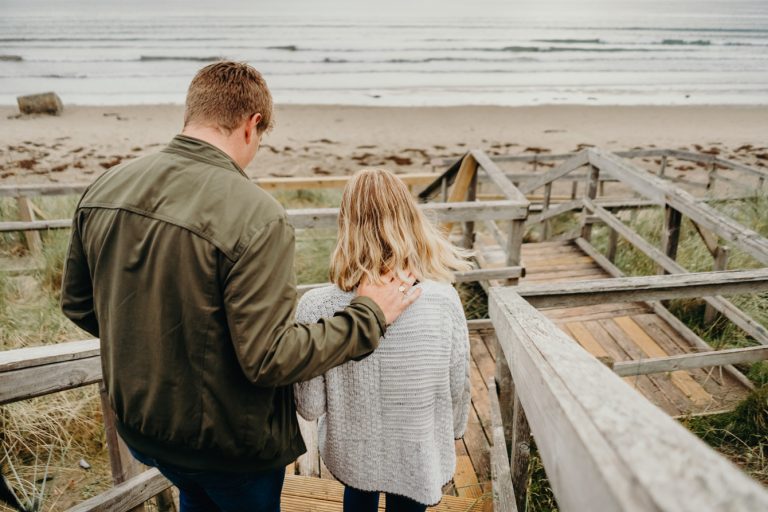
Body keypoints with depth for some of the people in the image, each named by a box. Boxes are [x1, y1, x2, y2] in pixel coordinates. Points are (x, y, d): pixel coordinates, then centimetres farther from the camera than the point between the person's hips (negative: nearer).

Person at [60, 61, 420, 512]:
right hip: (227, 441, -5)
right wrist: (369, 316, -17)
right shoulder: (256, 216, -30)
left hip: (139, 424, 5)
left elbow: (78, 304, 2)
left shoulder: (104, 188, -9)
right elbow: (269, 358, -28)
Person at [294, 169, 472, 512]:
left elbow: (309, 407, -16)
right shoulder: (443, 299, -23)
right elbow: (458, 389, -10)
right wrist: (453, 433, 10)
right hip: (419, 458, 0)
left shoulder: (317, 306, -25)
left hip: (352, 454, 1)